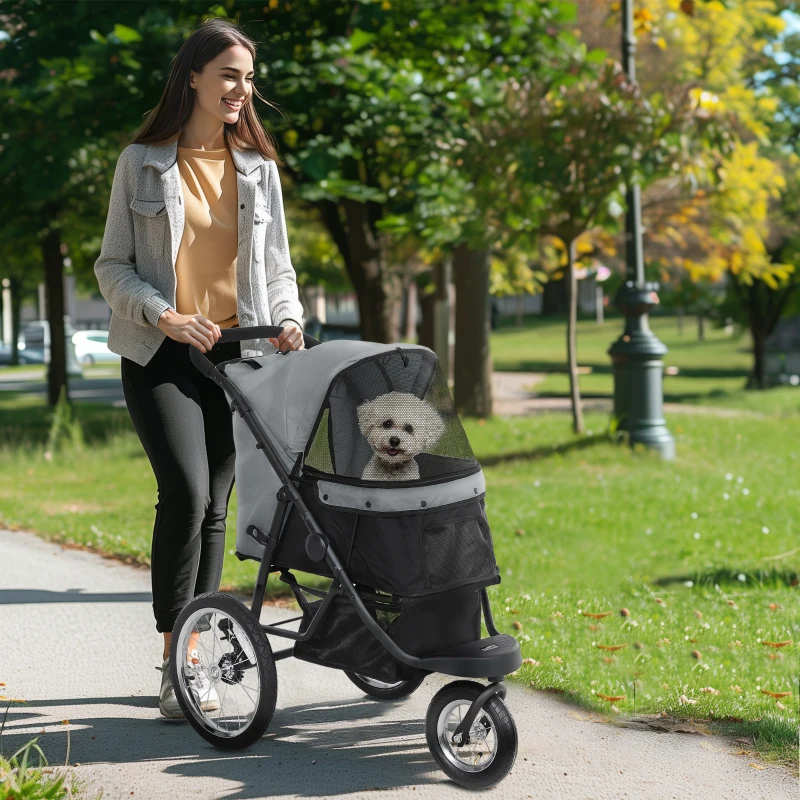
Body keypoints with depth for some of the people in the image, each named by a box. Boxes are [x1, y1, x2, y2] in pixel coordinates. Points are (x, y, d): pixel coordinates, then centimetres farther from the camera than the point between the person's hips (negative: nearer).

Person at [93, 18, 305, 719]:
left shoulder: (259, 168, 12)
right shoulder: (143, 162, 3)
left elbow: (276, 265, 16)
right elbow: (113, 265, 2)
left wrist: (289, 319, -5)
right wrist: (164, 316, -15)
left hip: (237, 355, 3)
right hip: (161, 355, -3)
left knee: (212, 507, 5)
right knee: (185, 491, -20)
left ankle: (191, 661, 15)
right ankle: (176, 657, -13)